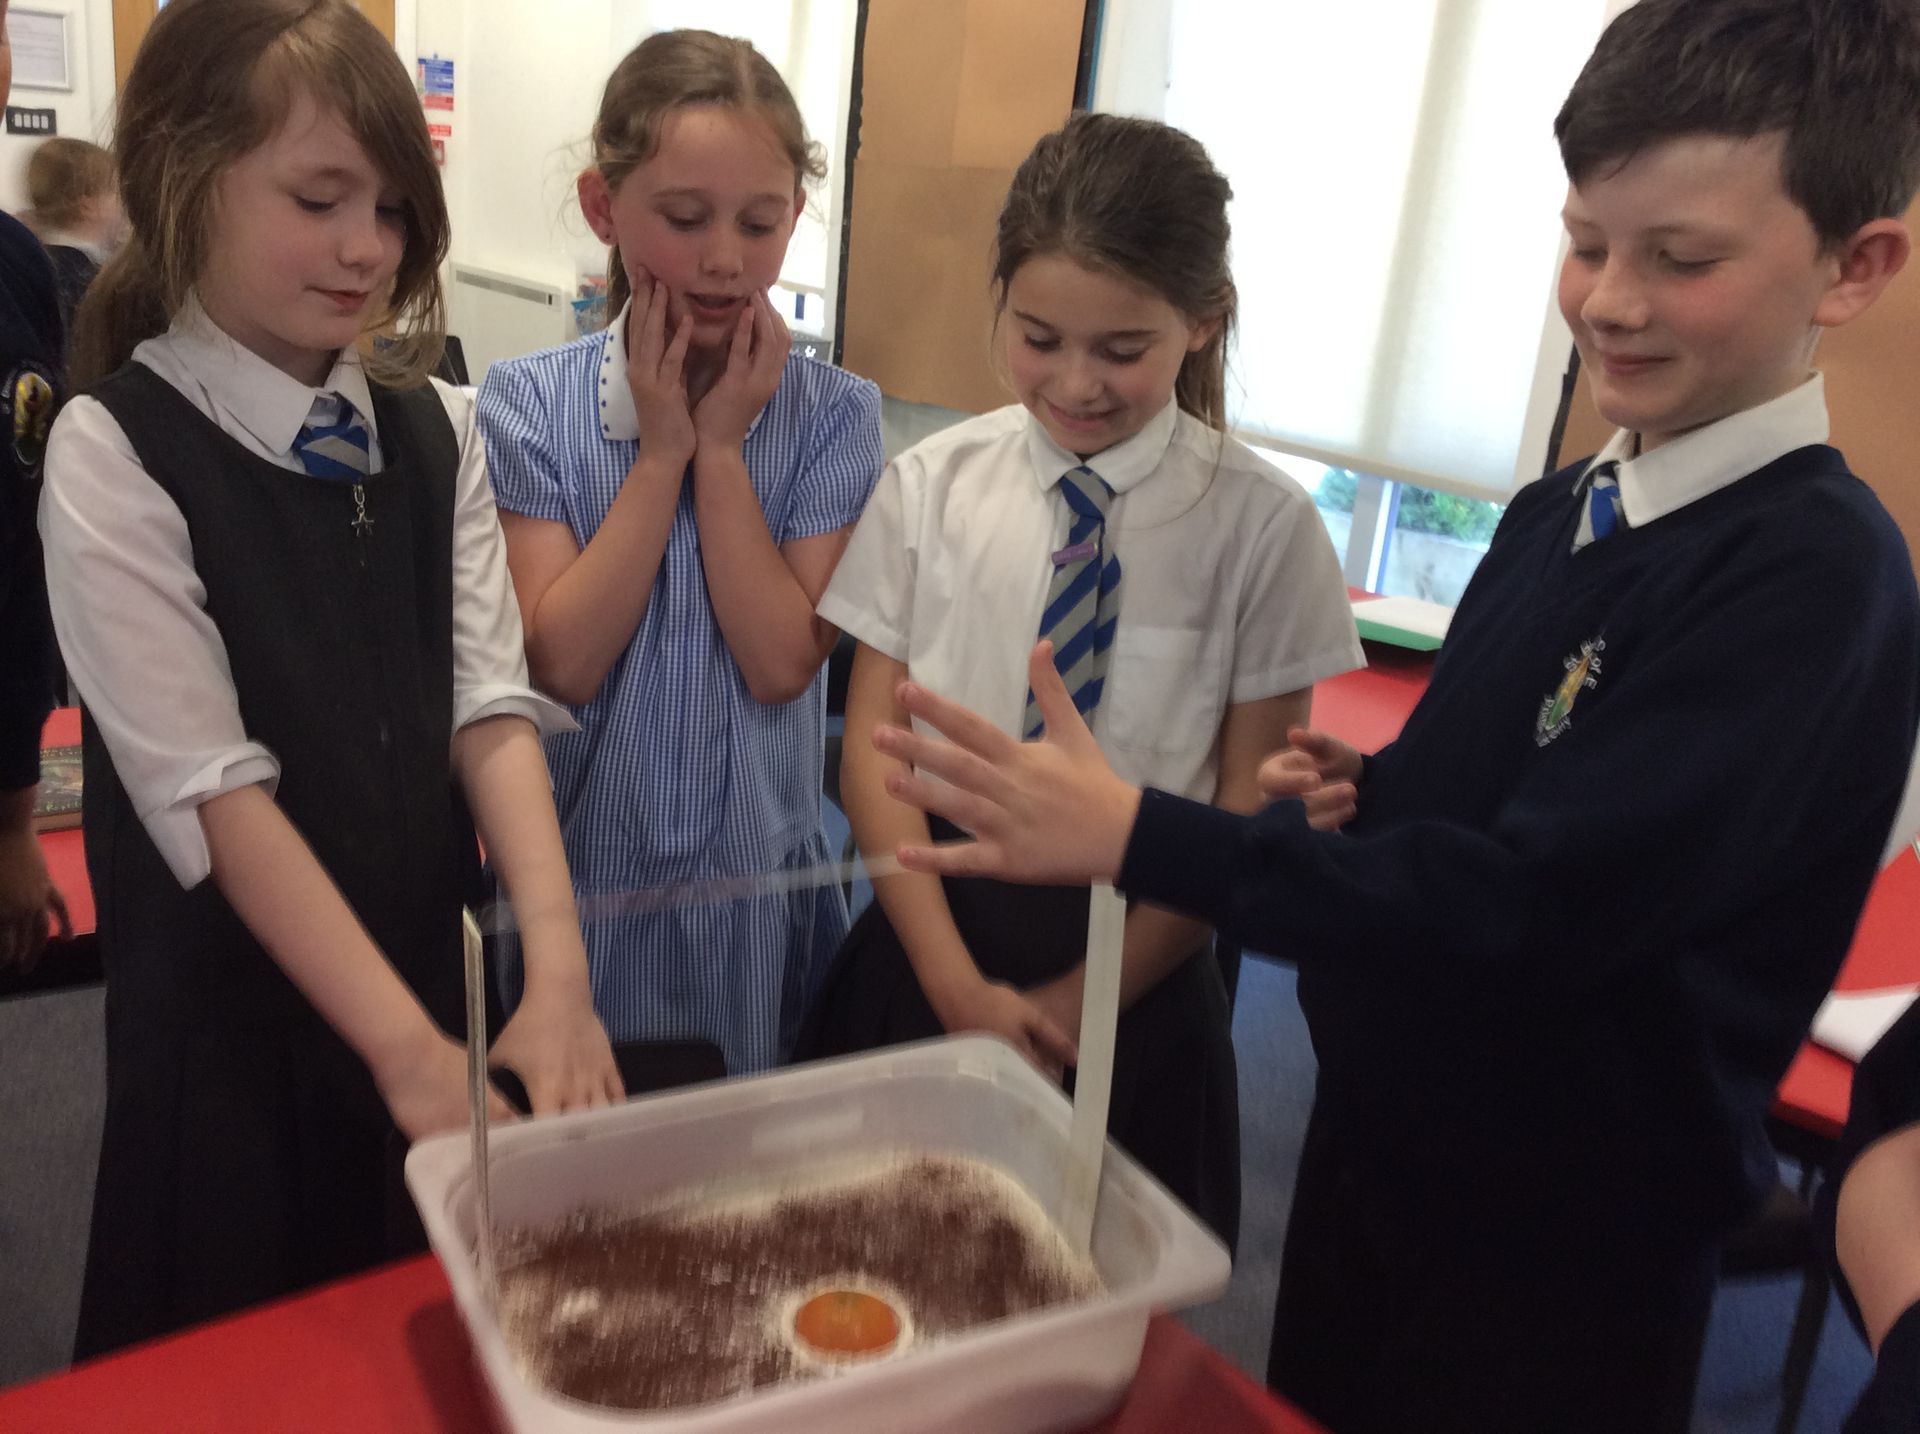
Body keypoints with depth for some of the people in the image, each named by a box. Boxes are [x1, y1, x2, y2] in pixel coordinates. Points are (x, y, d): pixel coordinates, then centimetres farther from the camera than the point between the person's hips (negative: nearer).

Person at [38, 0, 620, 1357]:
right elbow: (212, 787, -19)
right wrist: (407, 1045, -22)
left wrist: (558, 969, -19)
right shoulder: (116, 452, -14)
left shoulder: (437, 431, 0)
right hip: (232, 1002, -4)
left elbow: (493, 704, -7)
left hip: (418, 966, 4)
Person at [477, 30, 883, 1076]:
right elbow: (565, 661, -16)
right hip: (583, 870, 0)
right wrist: (663, 448, -17)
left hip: (756, 877, 1)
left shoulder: (833, 415, -7)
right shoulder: (527, 402, -8)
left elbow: (780, 663, -15)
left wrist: (724, 446, -17)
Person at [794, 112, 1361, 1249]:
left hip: (1135, 973, -1)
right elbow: (875, 747, -3)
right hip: (930, 933, 2)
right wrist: (957, 984, -11)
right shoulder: (933, 486, -4)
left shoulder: (1263, 526, -9)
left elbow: (1249, 810, -6)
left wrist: (1086, 997, -10)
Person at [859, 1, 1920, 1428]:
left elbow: (1538, 903, -29)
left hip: (1562, 1255, -6)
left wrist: (1137, 834, -33)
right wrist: (1370, 795, -10)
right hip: (1374, 1137, 7)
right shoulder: (1557, 511, 1)